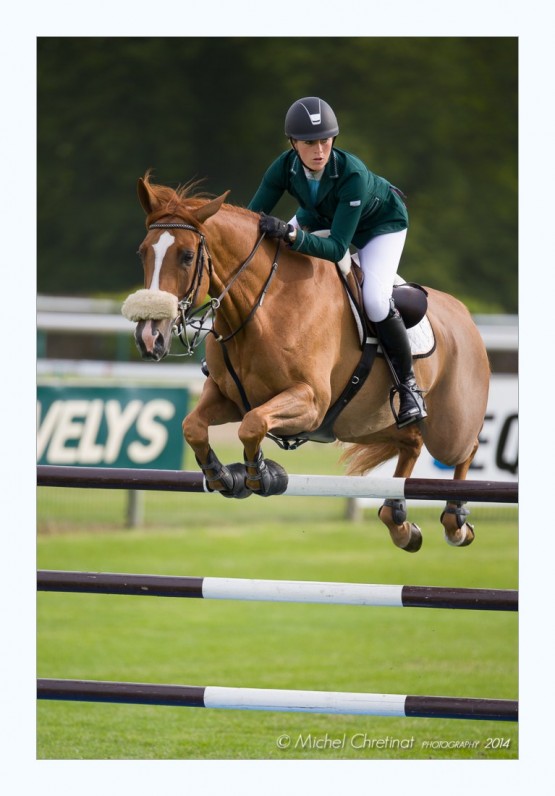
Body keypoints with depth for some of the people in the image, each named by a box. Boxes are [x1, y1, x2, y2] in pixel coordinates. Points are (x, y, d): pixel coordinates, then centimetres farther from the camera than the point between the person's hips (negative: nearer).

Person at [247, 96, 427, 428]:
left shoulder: (352, 174, -43)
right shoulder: (285, 167, -30)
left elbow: (337, 248, -44)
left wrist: (291, 234, -58)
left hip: (381, 223, -5)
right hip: (321, 215, 5)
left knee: (375, 299, -24)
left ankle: (407, 384, -5)